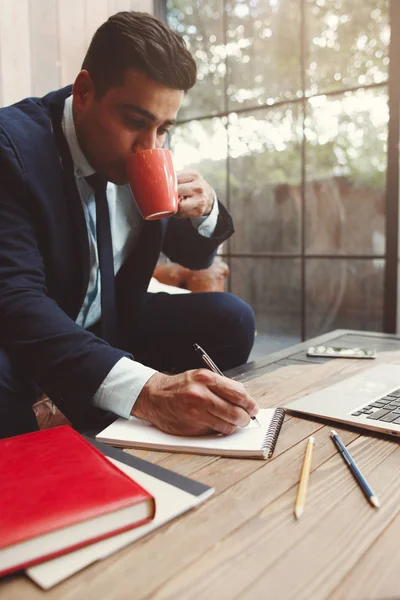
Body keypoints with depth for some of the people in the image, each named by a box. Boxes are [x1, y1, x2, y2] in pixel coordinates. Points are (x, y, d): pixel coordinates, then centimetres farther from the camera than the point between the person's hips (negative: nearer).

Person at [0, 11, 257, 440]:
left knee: (231, 320, -8)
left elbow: (195, 258, 8)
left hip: (111, 326, 6)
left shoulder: (147, 155, -4)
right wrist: (145, 390, -47)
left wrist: (204, 211, -17)